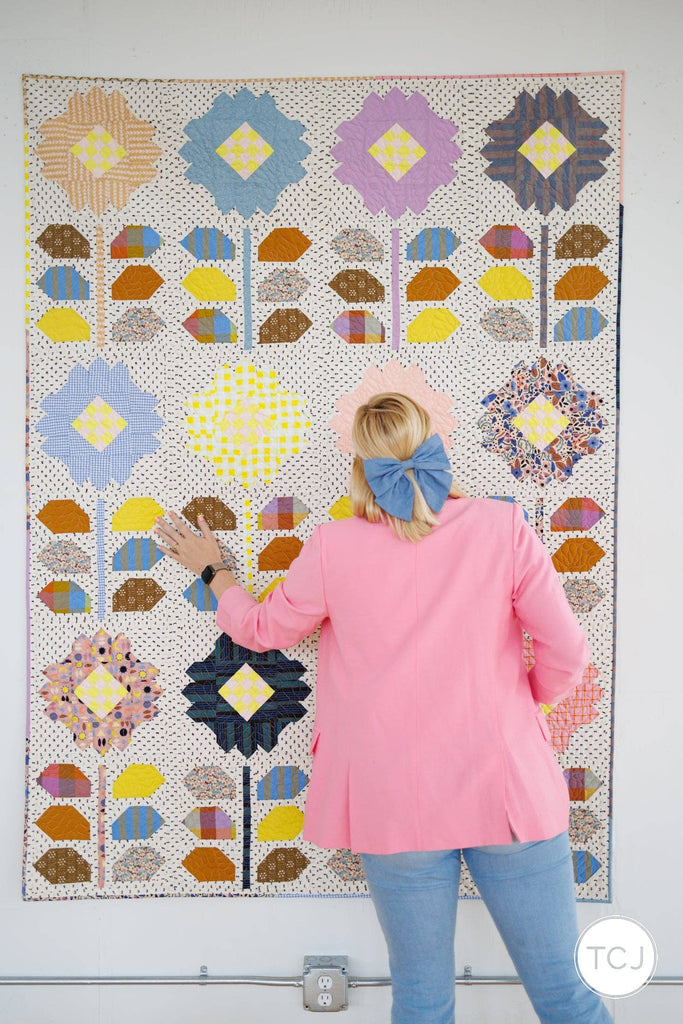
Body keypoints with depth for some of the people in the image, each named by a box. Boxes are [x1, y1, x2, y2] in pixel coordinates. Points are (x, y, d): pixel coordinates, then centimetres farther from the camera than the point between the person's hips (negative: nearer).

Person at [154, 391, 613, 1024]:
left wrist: (211, 570, 27)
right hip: (508, 789, 0)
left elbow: (263, 629, 10)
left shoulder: (333, 550, -7)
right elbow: (565, 654, -4)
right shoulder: (502, 527, -8)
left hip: (396, 801, 0)